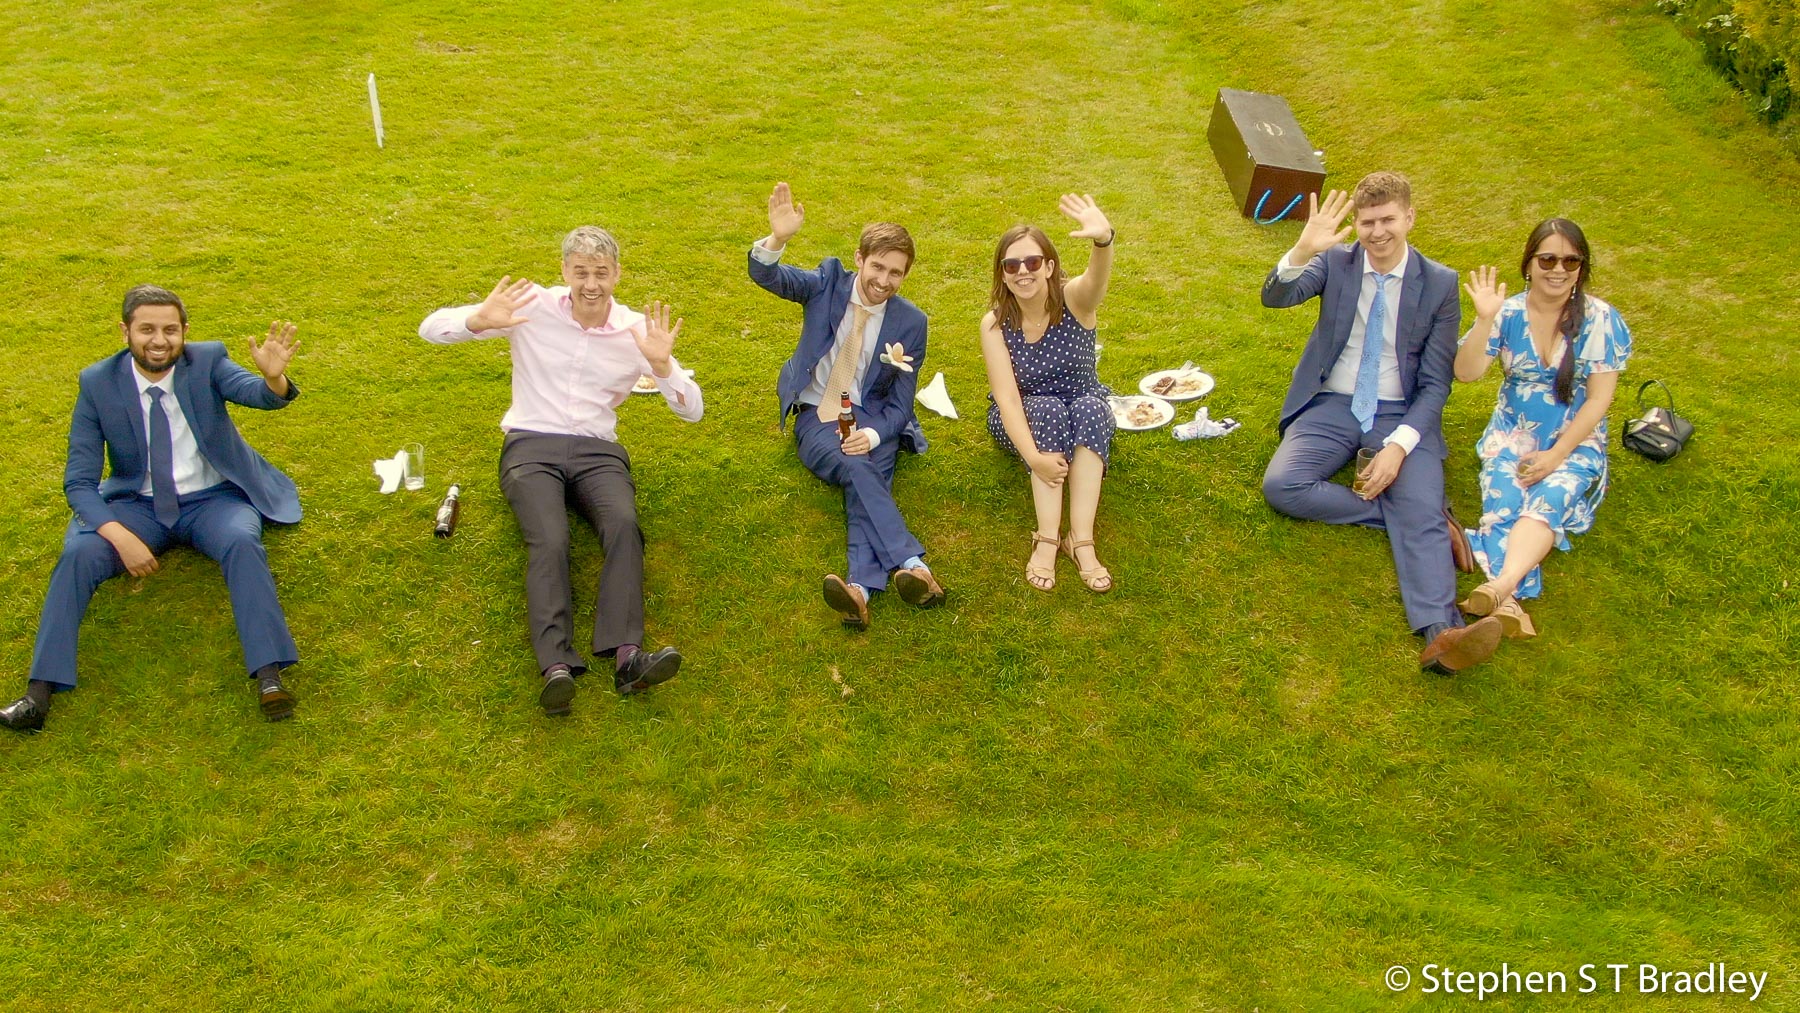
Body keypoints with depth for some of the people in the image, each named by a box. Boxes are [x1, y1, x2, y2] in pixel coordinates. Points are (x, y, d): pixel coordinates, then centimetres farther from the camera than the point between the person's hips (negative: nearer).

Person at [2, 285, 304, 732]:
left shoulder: (207, 361, -9)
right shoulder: (98, 383, -7)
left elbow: (258, 394, -29)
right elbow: (79, 481, -8)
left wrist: (274, 377, -55)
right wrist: (119, 535, -25)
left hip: (213, 499, -1)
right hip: (137, 505, 1)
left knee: (242, 543, -32)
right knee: (78, 554, -25)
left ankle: (268, 678, -40)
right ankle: (39, 693, -28)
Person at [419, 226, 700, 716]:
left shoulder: (636, 329, 6)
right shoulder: (534, 307, 1)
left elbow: (691, 410, 6)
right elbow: (431, 329, -1)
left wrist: (662, 366, -13)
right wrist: (479, 320, -21)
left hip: (598, 451, 1)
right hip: (531, 446, -1)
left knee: (624, 525, -31)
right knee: (550, 541, -31)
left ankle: (626, 656, -46)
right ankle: (556, 668, -45)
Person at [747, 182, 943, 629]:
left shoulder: (910, 323, 1)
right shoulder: (828, 283, 2)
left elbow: (900, 406, 2)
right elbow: (765, 274, -13)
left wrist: (873, 435, -20)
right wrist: (778, 238, -35)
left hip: (872, 420, 1)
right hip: (815, 417, 0)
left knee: (868, 481, -32)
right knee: (856, 469, -32)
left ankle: (860, 588, -54)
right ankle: (911, 565, -50)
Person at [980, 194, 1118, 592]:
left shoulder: (1073, 299, -19)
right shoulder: (995, 323, -17)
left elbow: (1098, 275, -45)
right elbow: (1007, 397, -26)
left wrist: (1103, 239, -69)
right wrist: (1034, 456, -43)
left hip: (1087, 413, 1)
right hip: (1024, 422, 0)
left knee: (1091, 407, -34)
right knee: (1048, 410, -34)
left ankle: (1081, 539, -40)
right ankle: (1046, 540, -41)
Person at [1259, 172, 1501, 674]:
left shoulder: (1441, 284, -1)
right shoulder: (1336, 262, 3)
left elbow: (1435, 384, -2)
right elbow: (1274, 297, -15)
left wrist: (1399, 445, -18)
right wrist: (1303, 250, -35)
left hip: (1402, 414, -2)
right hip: (1332, 406, 2)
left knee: (1421, 512, -27)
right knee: (1281, 485, -24)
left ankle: (1441, 633, -46)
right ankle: (1426, 515, -18)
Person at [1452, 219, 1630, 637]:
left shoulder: (1599, 319, -5)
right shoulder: (1509, 313, -1)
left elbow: (1599, 399, -6)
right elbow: (1466, 373, -9)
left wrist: (1556, 455, -14)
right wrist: (1485, 320, -23)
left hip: (1576, 441, -1)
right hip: (1512, 434, 2)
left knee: (1548, 500, -32)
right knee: (1502, 502, -28)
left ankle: (1500, 587, -57)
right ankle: (1509, 604, -51)